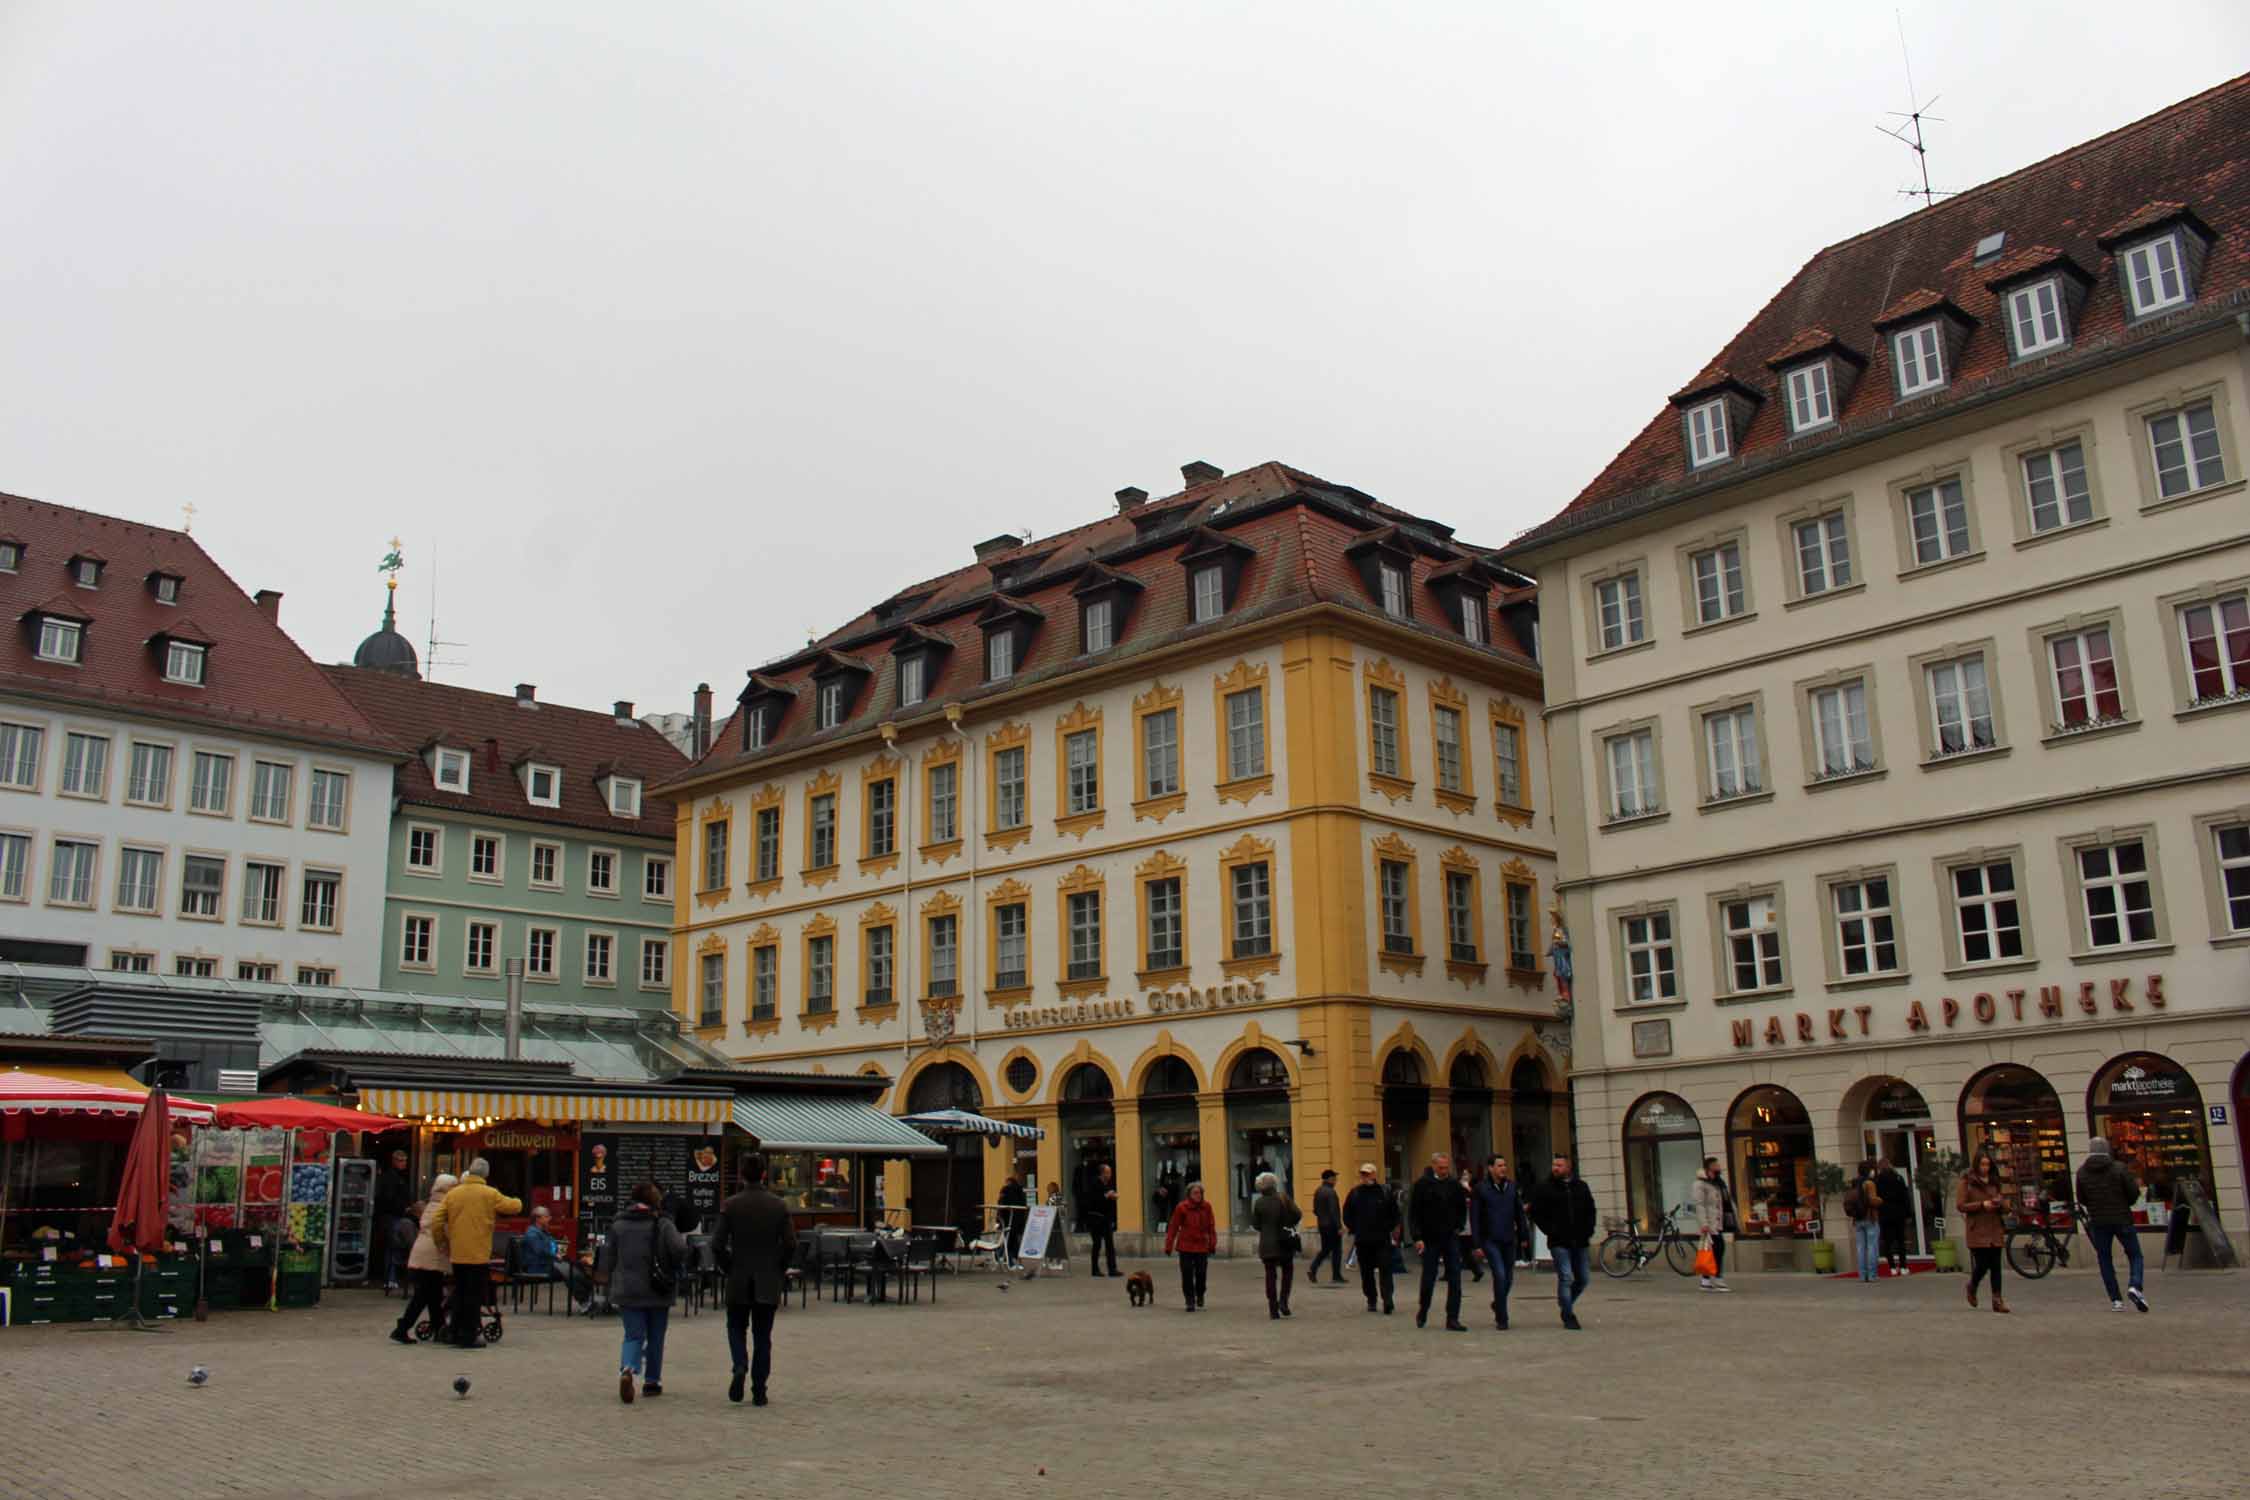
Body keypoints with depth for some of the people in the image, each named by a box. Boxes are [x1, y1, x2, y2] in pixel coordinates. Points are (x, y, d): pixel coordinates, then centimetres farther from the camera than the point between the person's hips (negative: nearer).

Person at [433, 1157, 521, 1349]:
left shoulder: (453, 1194, 5)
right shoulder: (490, 1194, -8)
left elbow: (438, 1222, 4)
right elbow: (515, 1207, -4)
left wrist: (444, 1243, 17)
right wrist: (518, 1201, 19)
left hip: (457, 1255, 5)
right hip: (479, 1255, -5)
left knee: (459, 1295, 16)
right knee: (474, 1296, 1)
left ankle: (457, 1335, 21)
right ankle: (469, 1337, 2)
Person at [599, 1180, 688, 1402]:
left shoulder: (618, 1224, 1)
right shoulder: (663, 1224, -9)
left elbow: (608, 1257, 6)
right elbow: (679, 1250, -18)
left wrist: (603, 1276, 24)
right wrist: (684, 1238, 4)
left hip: (627, 1292, 2)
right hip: (658, 1292, -2)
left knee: (634, 1335, 5)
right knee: (655, 1338, 14)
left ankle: (627, 1369, -23)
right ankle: (652, 1381, 20)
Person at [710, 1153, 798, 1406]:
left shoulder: (730, 1205, -6)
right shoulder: (779, 1206, -3)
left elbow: (717, 1244, -9)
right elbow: (790, 1245, -5)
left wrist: (729, 1268, 6)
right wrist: (778, 1270, 9)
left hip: (738, 1281, -1)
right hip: (769, 1282, 1)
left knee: (736, 1328, 17)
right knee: (763, 1336, 8)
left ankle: (740, 1366, -9)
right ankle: (759, 1392, 7)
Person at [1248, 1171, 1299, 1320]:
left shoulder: (1258, 1202, -6)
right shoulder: (1283, 1198, -8)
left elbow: (1255, 1225, -2)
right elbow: (1298, 1214, -8)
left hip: (1267, 1244, 0)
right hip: (1284, 1242, 0)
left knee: (1271, 1275, 7)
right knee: (1287, 1271, 17)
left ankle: (1273, 1309, 4)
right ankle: (1283, 1301, 0)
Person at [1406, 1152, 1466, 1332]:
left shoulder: (1454, 1185, 5)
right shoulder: (1422, 1185, -6)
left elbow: (1460, 1209, 21)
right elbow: (1413, 1213, -6)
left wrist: (1458, 1227, 7)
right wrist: (1417, 1238, -12)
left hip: (1451, 1238, 3)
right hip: (1430, 1240, -3)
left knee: (1455, 1279, -4)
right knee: (1429, 1278, 3)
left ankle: (1452, 1319, 0)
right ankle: (1422, 1311, 27)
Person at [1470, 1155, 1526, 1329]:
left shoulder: (1511, 1187, 7)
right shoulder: (1481, 1189, -6)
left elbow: (1519, 1213, 15)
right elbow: (1474, 1217, -5)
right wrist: (1477, 1244, -8)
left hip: (1509, 1240, 5)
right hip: (1490, 1240, -4)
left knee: (1508, 1279, 10)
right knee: (1499, 1275, -14)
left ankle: (1497, 1305, 37)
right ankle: (1501, 1318, -5)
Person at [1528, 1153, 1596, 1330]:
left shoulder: (1581, 1187, 9)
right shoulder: (1545, 1188, -3)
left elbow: (1590, 1211, 19)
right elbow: (1535, 1212, 0)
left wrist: (1588, 1231, 7)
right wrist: (1549, 1230, -8)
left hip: (1579, 1241, 5)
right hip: (1559, 1242, -4)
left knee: (1582, 1280, 11)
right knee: (1565, 1278, -11)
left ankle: (1566, 1306, 33)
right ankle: (1568, 1317, -3)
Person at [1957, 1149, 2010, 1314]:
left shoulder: (1995, 1182, 14)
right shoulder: (1967, 1182, -1)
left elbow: (2005, 1206, 18)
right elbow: (1960, 1205, -7)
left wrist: (2000, 1203, -6)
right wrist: (1982, 1205, -17)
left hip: (1995, 1230, 4)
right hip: (1977, 1231, -4)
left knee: (1996, 1266, 0)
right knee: (1982, 1264, -6)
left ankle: (1997, 1300, 3)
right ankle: (1972, 1287, 23)